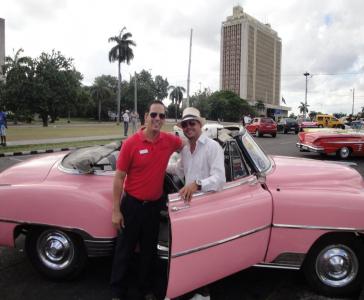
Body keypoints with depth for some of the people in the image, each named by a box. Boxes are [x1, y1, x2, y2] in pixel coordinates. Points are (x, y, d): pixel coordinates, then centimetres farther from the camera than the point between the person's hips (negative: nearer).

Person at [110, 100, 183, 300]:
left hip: (155, 205, 4)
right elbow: (119, 178, -11)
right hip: (132, 204, -3)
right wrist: (116, 210, -10)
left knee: (149, 250, 19)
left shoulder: (169, 140, -5)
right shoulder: (131, 143, -17)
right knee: (124, 249, 13)